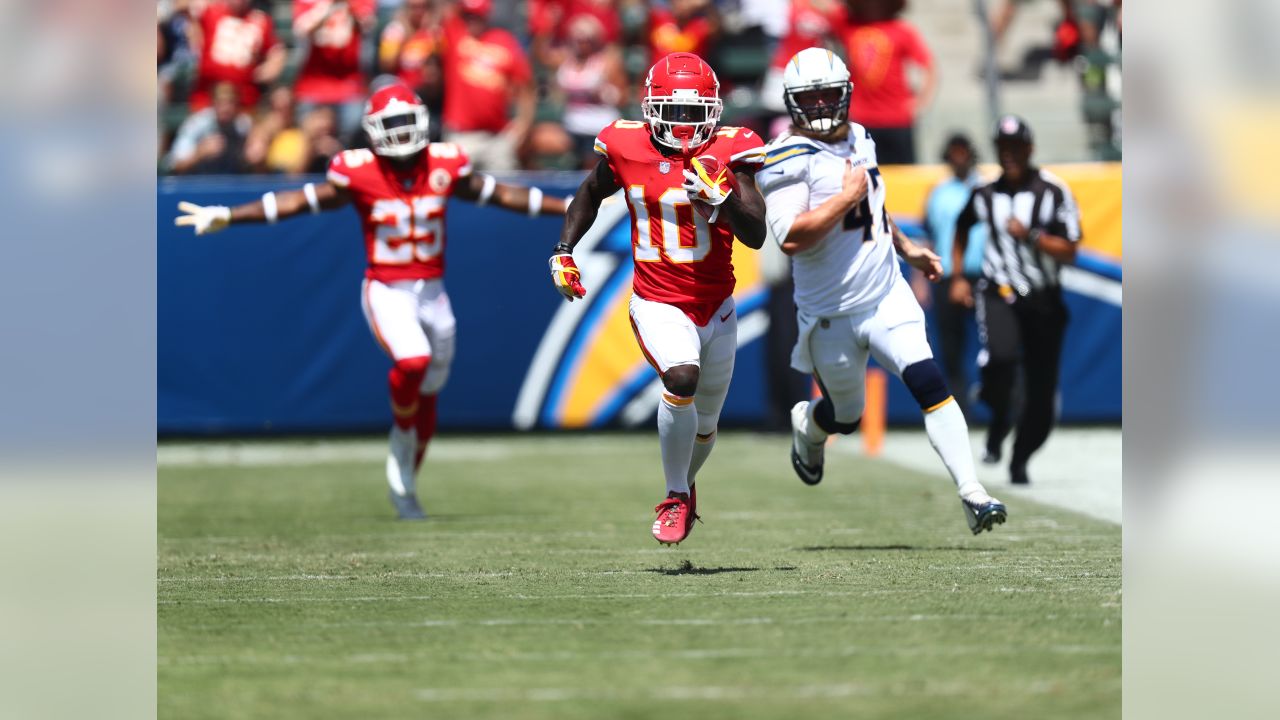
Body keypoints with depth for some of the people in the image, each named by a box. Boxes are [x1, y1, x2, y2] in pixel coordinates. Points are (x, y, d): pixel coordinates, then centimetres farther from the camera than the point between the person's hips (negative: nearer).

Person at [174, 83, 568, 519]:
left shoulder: (445, 166, -1)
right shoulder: (359, 173, -9)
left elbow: (501, 195, 8)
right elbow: (300, 201, -6)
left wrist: (570, 208, 9)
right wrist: (226, 217, -10)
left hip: (432, 293, 4)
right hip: (386, 291, -4)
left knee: (426, 396, 11)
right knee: (413, 360, -31)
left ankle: (405, 487, 29)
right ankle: (402, 443, -3)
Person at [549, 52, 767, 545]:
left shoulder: (728, 151, -9)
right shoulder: (627, 149, -7)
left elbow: (757, 236, -14)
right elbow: (591, 195, 16)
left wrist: (721, 196, -29)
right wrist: (563, 251, 8)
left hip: (717, 308, 2)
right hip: (658, 305, -2)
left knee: (703, 425, 16)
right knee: (682, 379, -31)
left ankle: (684, 484, 51)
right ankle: (676, 497, -10)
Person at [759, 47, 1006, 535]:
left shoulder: (858, 139, 7)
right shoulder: (788, 160, -17)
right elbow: (790, 238, -29)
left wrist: (906, 248, 25)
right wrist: (848, 195, -24)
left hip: (886, 294, 4)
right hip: (831, 316, -4)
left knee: (928, 382, -16)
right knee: (845, 416, 14)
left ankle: (972, 495, -18)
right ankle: (806, 427, 51)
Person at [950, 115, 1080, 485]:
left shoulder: (1054, 192, -6)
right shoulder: (985, 194, 4)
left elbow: (1068, 252, -9)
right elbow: (962, 228, 26)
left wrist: (1031, 236, -22)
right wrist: (957, 277, 20)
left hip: (1043, 300, 0)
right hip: (998, 293, 0)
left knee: (1041, 391, 2)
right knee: (1000, 357, -29)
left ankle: (1020, 461, 22)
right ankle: (998, 422, -2)